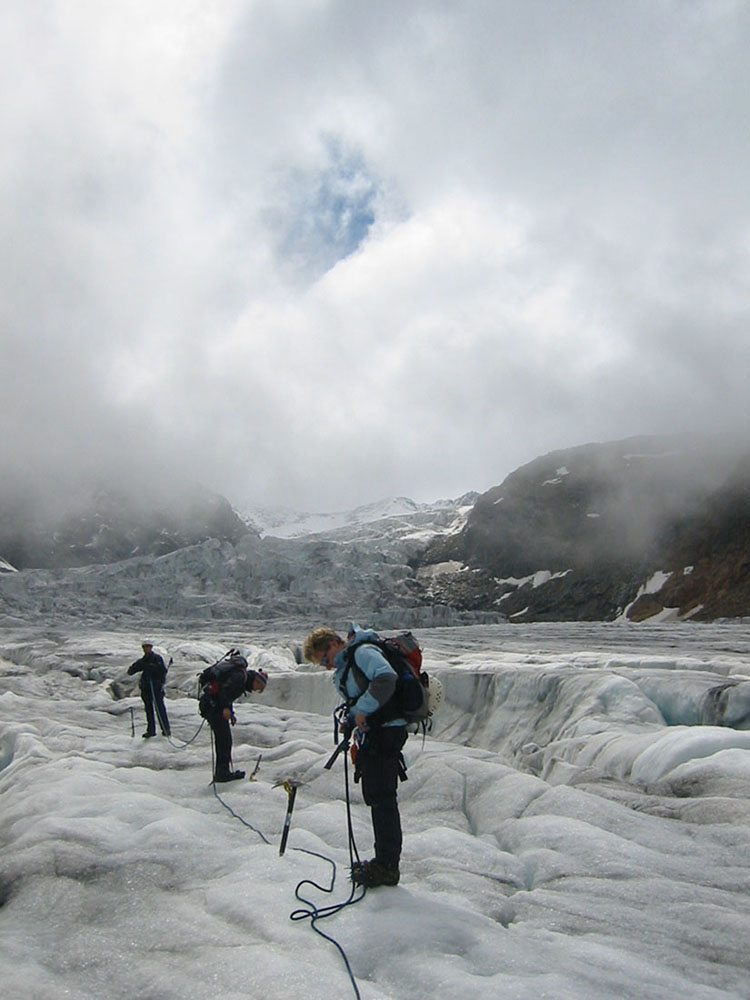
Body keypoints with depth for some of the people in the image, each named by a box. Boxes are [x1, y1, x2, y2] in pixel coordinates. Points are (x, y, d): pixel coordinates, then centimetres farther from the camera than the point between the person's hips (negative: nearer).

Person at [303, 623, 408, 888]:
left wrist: (363, 710, -24)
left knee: (382, 798, -6)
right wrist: (357, 729, 4)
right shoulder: (345, 667, 19)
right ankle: (384, 861, 25)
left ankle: (387, 867, 2)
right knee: (375, 797, 15)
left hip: (385, 733, -11)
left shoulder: (364, 652, -12)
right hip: (372, 735, 11)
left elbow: (386, 678, -29)